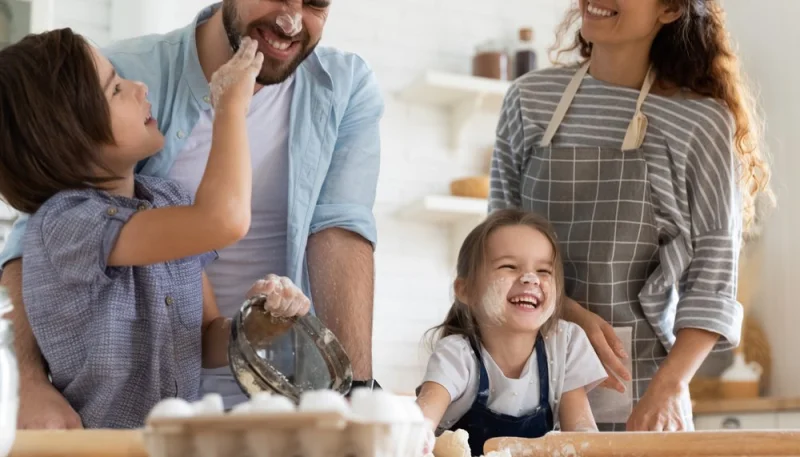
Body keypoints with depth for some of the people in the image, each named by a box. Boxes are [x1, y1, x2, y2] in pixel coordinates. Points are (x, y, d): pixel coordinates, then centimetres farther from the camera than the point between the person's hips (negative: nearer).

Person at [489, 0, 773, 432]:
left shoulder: (702, 122, -7)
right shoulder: (529, 99, 1)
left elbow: (713, 283, -7)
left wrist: (667, 387, -19)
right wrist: (571, 314, -12)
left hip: (641, 384, -2)